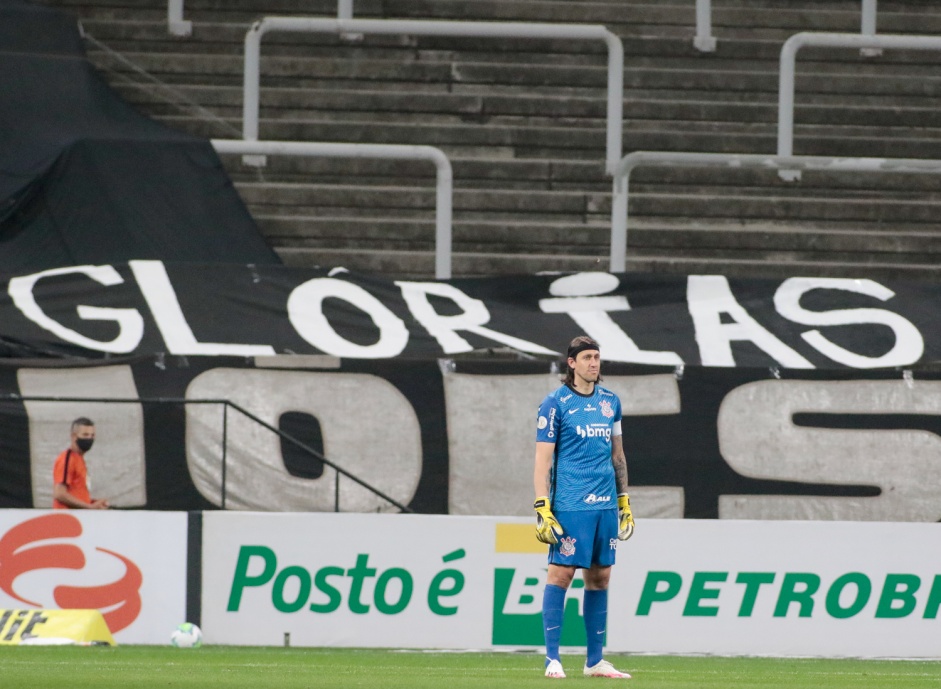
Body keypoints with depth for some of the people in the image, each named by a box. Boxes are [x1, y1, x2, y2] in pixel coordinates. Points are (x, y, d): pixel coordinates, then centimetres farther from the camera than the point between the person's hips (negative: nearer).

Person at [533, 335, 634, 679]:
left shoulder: (610, 402, 14)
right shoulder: (555, 404, -3)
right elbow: (543, 459, -6)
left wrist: (624, 500, 19)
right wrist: (542, 508, -13)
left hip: (606, 505, 6)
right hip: (571, 505, -6)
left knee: (599, 577, 7)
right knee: (560, 573, -7)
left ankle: (595, 661, 12)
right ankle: (552, 659, -5)